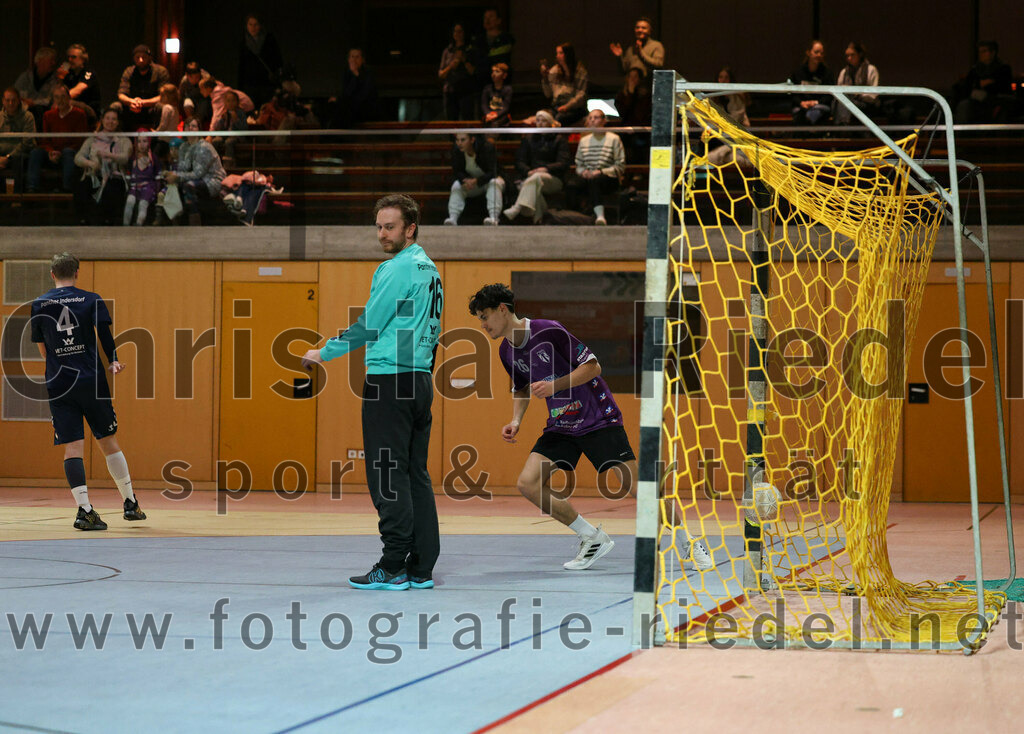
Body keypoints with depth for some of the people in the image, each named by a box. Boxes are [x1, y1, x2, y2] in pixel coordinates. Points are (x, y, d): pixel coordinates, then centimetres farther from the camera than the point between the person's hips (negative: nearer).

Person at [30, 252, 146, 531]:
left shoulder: (39, 305, 7)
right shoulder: (91, 300, 2)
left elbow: (42, 348, 16)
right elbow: (105, 333, -12)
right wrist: (114, 362, -8)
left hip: (58, 384, 1)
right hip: (92, 381, -1)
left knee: (72, 447, -2)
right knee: (109, 442, 10)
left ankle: (84, 509, -15)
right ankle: (130, 503, 18)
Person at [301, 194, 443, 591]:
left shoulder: (396, 269, -12)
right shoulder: (429, 269, 16)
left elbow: (369, 326, -10)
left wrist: (324, 353, 1)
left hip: (389, 380, -9)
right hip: (421, 379, 9)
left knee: (388, 476, -7)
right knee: (416, 475, 9)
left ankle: (393, 568, -7)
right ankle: (421, 568, 9)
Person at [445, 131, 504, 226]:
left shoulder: (487, 148, -25)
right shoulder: (457, 152, -13)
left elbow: (492, 173, -29)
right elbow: (456, 172, -11)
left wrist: (476, 181, -42)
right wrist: (466, 180, -33)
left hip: (488, 179, -4)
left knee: (495, 183, -36)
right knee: (456, 186, -24)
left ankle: (493, 218, -50)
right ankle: (453, 218, -35)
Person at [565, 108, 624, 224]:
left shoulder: (614, 139, 5)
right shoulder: (584, 140, 20)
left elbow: (620, 167, 0)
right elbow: (578, 165, 23)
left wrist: (601, 172, -12)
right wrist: (583, 171, -2)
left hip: (609, 178, -4)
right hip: (587, 176, 4)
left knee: (593, 181, -40)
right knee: (571, 184, -30)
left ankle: (600, 216, -50)